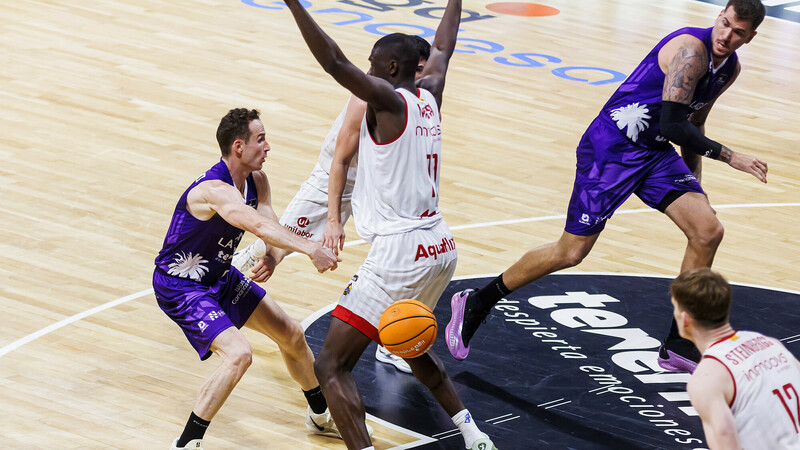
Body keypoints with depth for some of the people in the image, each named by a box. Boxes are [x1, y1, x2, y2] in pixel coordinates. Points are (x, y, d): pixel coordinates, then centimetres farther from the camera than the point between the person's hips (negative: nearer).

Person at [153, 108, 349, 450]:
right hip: (180, 286, -10)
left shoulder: (256, 180, -3)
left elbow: (270, 225, -15)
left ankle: (321, 417, 38)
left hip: (220, 276, 10)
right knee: (238, 354, -27)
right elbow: (259, 225, -48)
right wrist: (310, 249, -56)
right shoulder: (215, 190, -32)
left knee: (291, 334, 16)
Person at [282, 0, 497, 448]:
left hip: (400, 253, -9)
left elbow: (335, 62, -25)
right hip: (439, 247, 9)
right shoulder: (430, 94, 10)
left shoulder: (388, 100, -11)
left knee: (332, 365, -7)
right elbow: (443, 48, 30)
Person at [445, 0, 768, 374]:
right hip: (610, 147, -8)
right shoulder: (690, 49, -24)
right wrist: (730, 157, -24)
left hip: (656, 153, 8)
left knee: (708, 231, -6)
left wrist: (694, 184, 19)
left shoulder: (730, 68, 5)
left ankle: (677, 346, 5)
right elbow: (672, 125, -29)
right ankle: (476, 304, 15)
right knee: (571, 252, -5)